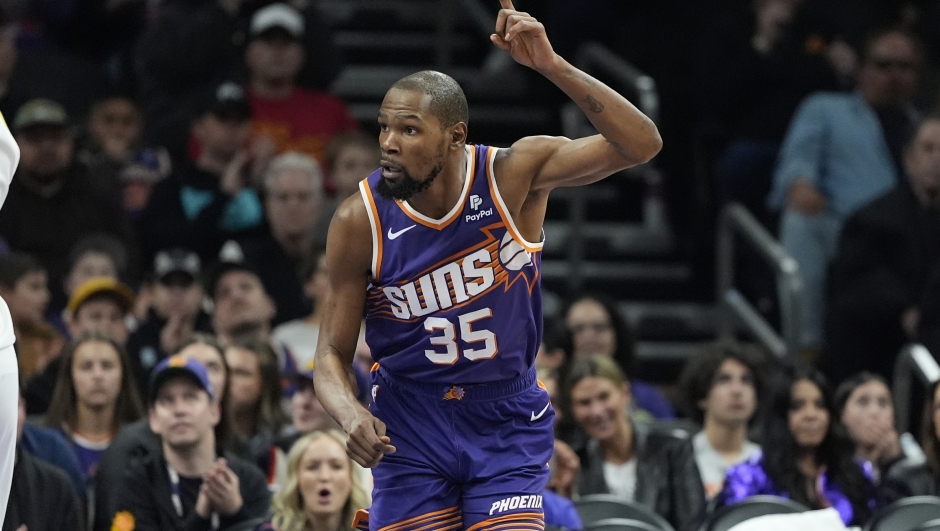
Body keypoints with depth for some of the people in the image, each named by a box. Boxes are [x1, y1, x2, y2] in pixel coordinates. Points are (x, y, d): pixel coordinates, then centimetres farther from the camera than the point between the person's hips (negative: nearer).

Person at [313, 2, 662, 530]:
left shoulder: (514, 174, -16)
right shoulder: (360, 220, -15)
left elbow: (641, 144, -26)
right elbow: (333, 354, -7)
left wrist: (551, 65, -35)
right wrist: (350, 414, -30)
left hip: (507, 422, 0)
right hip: (410, 424, 0)